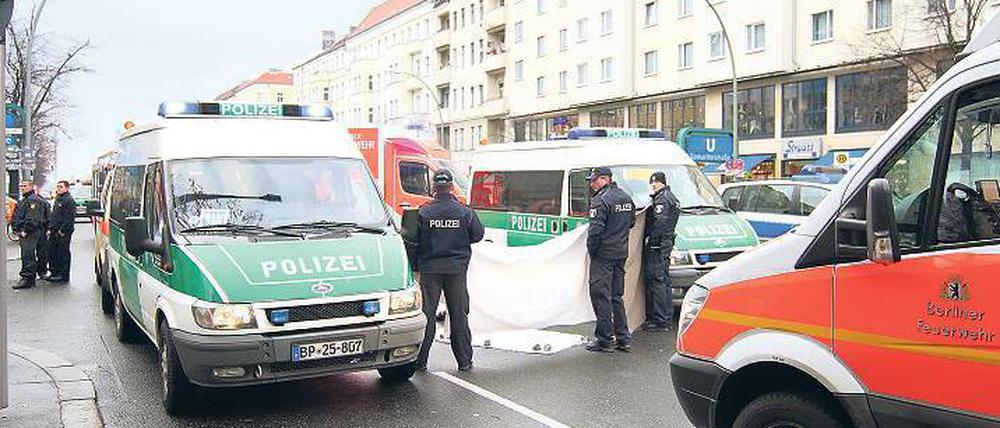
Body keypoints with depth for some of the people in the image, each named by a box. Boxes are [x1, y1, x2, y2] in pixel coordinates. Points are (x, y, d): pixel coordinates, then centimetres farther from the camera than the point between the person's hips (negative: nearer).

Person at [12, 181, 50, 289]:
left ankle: (26, 279, -14)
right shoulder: (24, 200, 22)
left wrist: (25, 230, -22)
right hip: (24, 232, 11)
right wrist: (17, 229, 19)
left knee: (27, 256, -13)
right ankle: (31, 279, 19)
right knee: (29, 256, 13)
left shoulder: (33, 200, -12)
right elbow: (18, 217, 29)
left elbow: (32, 218, -21)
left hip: (30, 233, -11)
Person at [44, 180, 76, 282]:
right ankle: (54, 272, 21)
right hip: (54, 231, 9)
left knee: (63, 253, -3)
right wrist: (50, 228, 16)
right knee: (52, 252, 12)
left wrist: (62, 230, -18)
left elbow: (69, 217, -18)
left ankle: (63, 275, 2)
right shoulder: (57, 199, 18)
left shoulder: (69, 200, -12)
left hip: (64, 232, -9)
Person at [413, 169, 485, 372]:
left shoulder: (423, 212, -7)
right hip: (456, 270, 1)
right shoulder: (465, 212, -4)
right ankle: (464, 360, 13)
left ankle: (420, 360, 11)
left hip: (429, 269, -1)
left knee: (427, 315, 8)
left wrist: (416, 267, 5)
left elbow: (414, 240, -4)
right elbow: (478, 235, 5)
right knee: (459, 315, 10)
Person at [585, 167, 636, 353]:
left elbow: (596, 230, -20)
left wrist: (591, 249, -7)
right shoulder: (626, 198, 12)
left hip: (603, 254, -8)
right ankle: (623, 338, 18)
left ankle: (604, 339, -1)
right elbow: (631, 222, 20)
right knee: (617, 296, 15)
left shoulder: (601, 200, -16)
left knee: (600, 295, -2)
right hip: (621, 253, 8)